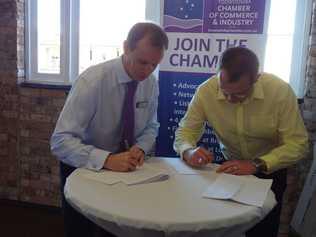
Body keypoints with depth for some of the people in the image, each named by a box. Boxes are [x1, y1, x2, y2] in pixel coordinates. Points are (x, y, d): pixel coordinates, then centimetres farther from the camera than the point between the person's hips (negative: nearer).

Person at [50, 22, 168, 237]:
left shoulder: (151, 82, -10)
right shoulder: (92, 81, -26)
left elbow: (151, 127, 3)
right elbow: (61, 141, -29)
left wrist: (140, 148, -18)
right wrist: (107, 160, -40)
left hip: (123, 166, 4)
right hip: (85, 166, -4)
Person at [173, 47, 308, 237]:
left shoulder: (281, 91, -25)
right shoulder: (206, 91, -21)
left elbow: (297, 144, -22)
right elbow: (184, 132, -12)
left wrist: (257, 165, -34)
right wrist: (189, 152, -34)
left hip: (270, 169, -1)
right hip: (230, 165, 1)